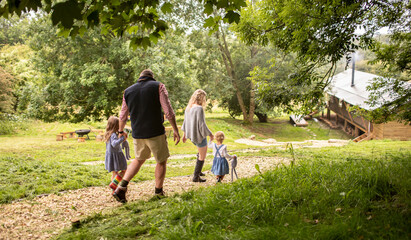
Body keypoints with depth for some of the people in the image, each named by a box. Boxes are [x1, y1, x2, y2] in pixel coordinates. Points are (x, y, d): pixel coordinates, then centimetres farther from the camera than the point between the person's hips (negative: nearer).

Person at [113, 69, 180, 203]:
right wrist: (175, 129, -3)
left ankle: (121, 188, 11)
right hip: (155, 133, -4)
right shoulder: (158, 86, -2)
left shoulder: (128, 91, 10)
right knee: (161, 161, 13)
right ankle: (158, 193, 19)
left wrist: (121, 131, 30)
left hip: (137, 134, 5)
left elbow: (123, 116, 15)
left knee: (139, 159, 23)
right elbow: (168, 111, -9)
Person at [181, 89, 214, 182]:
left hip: (191, 135, 8)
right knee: (202, 156, 9)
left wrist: (184, 134, 21)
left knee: (201, 152, 31)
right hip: (199, 135, -8)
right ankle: (196, 177, 16)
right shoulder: (199, 108, -23)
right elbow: (202, 124, -23)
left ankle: (198, 171, 33)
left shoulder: (188, 107, 2)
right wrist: (210, 134, -10)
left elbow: (185, 121, 11)